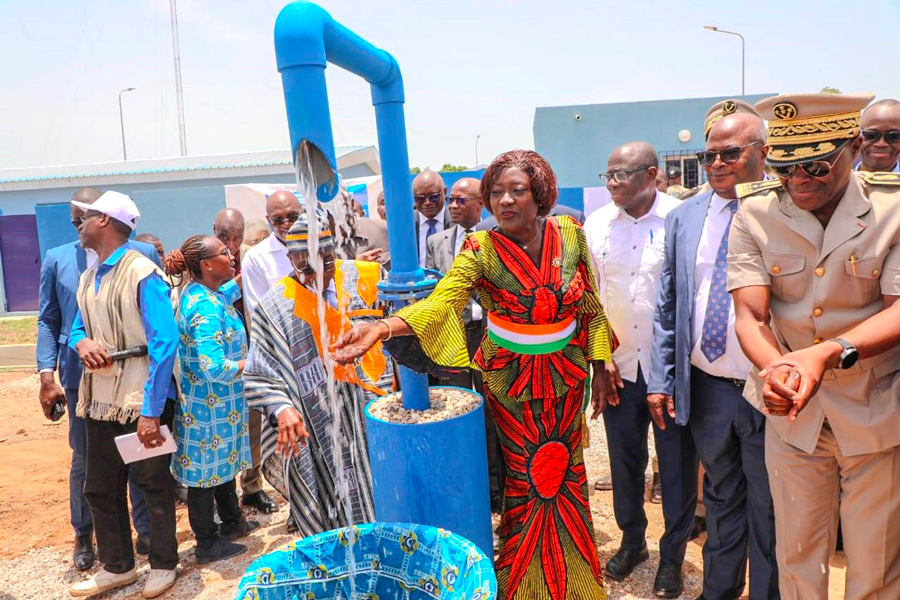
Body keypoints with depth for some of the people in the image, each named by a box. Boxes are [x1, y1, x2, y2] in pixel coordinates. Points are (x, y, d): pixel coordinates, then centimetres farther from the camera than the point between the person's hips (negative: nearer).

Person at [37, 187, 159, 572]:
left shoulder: (143, 254, 0)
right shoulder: (56, 260, 6)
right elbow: (48, 321, 7)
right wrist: (47, 375, -3)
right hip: (82, 377, 2)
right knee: (84, 461, 13)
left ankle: (147, 532, 24)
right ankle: (84, 537, 31)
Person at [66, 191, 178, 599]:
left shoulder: (142, 273, -15)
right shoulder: (88, 278, 11)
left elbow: (164, 343, -19)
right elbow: (78, 327, 22)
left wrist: (151, 411, -22)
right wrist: (81, 342, -5)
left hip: (142, 399, -8)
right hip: (100, 398, 8)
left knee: (154, 486, 8)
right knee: (100, 488, 17)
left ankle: (163, 565, 28)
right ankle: (117, 567, 35)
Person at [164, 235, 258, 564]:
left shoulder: (198, 292, 3)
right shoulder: (206, 308, -28)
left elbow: (228, 292, 26)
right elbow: (215, 367, -33)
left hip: (218, 400, 10)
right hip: (210, 404, -10)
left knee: (223, 461, 23)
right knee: (206, 469, 6)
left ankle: (232, 521, 41)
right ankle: (207, 543, 22)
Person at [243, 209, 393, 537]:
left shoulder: (359, 279, 0)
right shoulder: (276, 307, -6)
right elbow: (259, 377, -6)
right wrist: (282, 409, -24)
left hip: (374, 413, 3)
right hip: (321, 430, -3)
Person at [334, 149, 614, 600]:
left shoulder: (570, 234, -7)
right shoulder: (480, 250, -16)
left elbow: (591, 306, 3)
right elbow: (440, 302, -30)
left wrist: (598, 368, 4)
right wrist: (383, 328, -47)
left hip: (567, 375, 3)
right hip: (509, 378, -3)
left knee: (567, 476, 13)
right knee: (525, 483, 7)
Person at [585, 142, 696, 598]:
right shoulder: (596, 226, 3)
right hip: (619, 367, 3)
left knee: (677, 466, 8)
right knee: (624, 461, 14)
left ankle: (672, 556, 28)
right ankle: (632, 541, 36)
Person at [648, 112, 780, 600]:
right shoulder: (684, 218, 6)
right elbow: (666, 305, 7)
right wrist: (660, 380, 3)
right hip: (706, 388, 4)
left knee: (770, 506, 11)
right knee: (720, 497, 20)